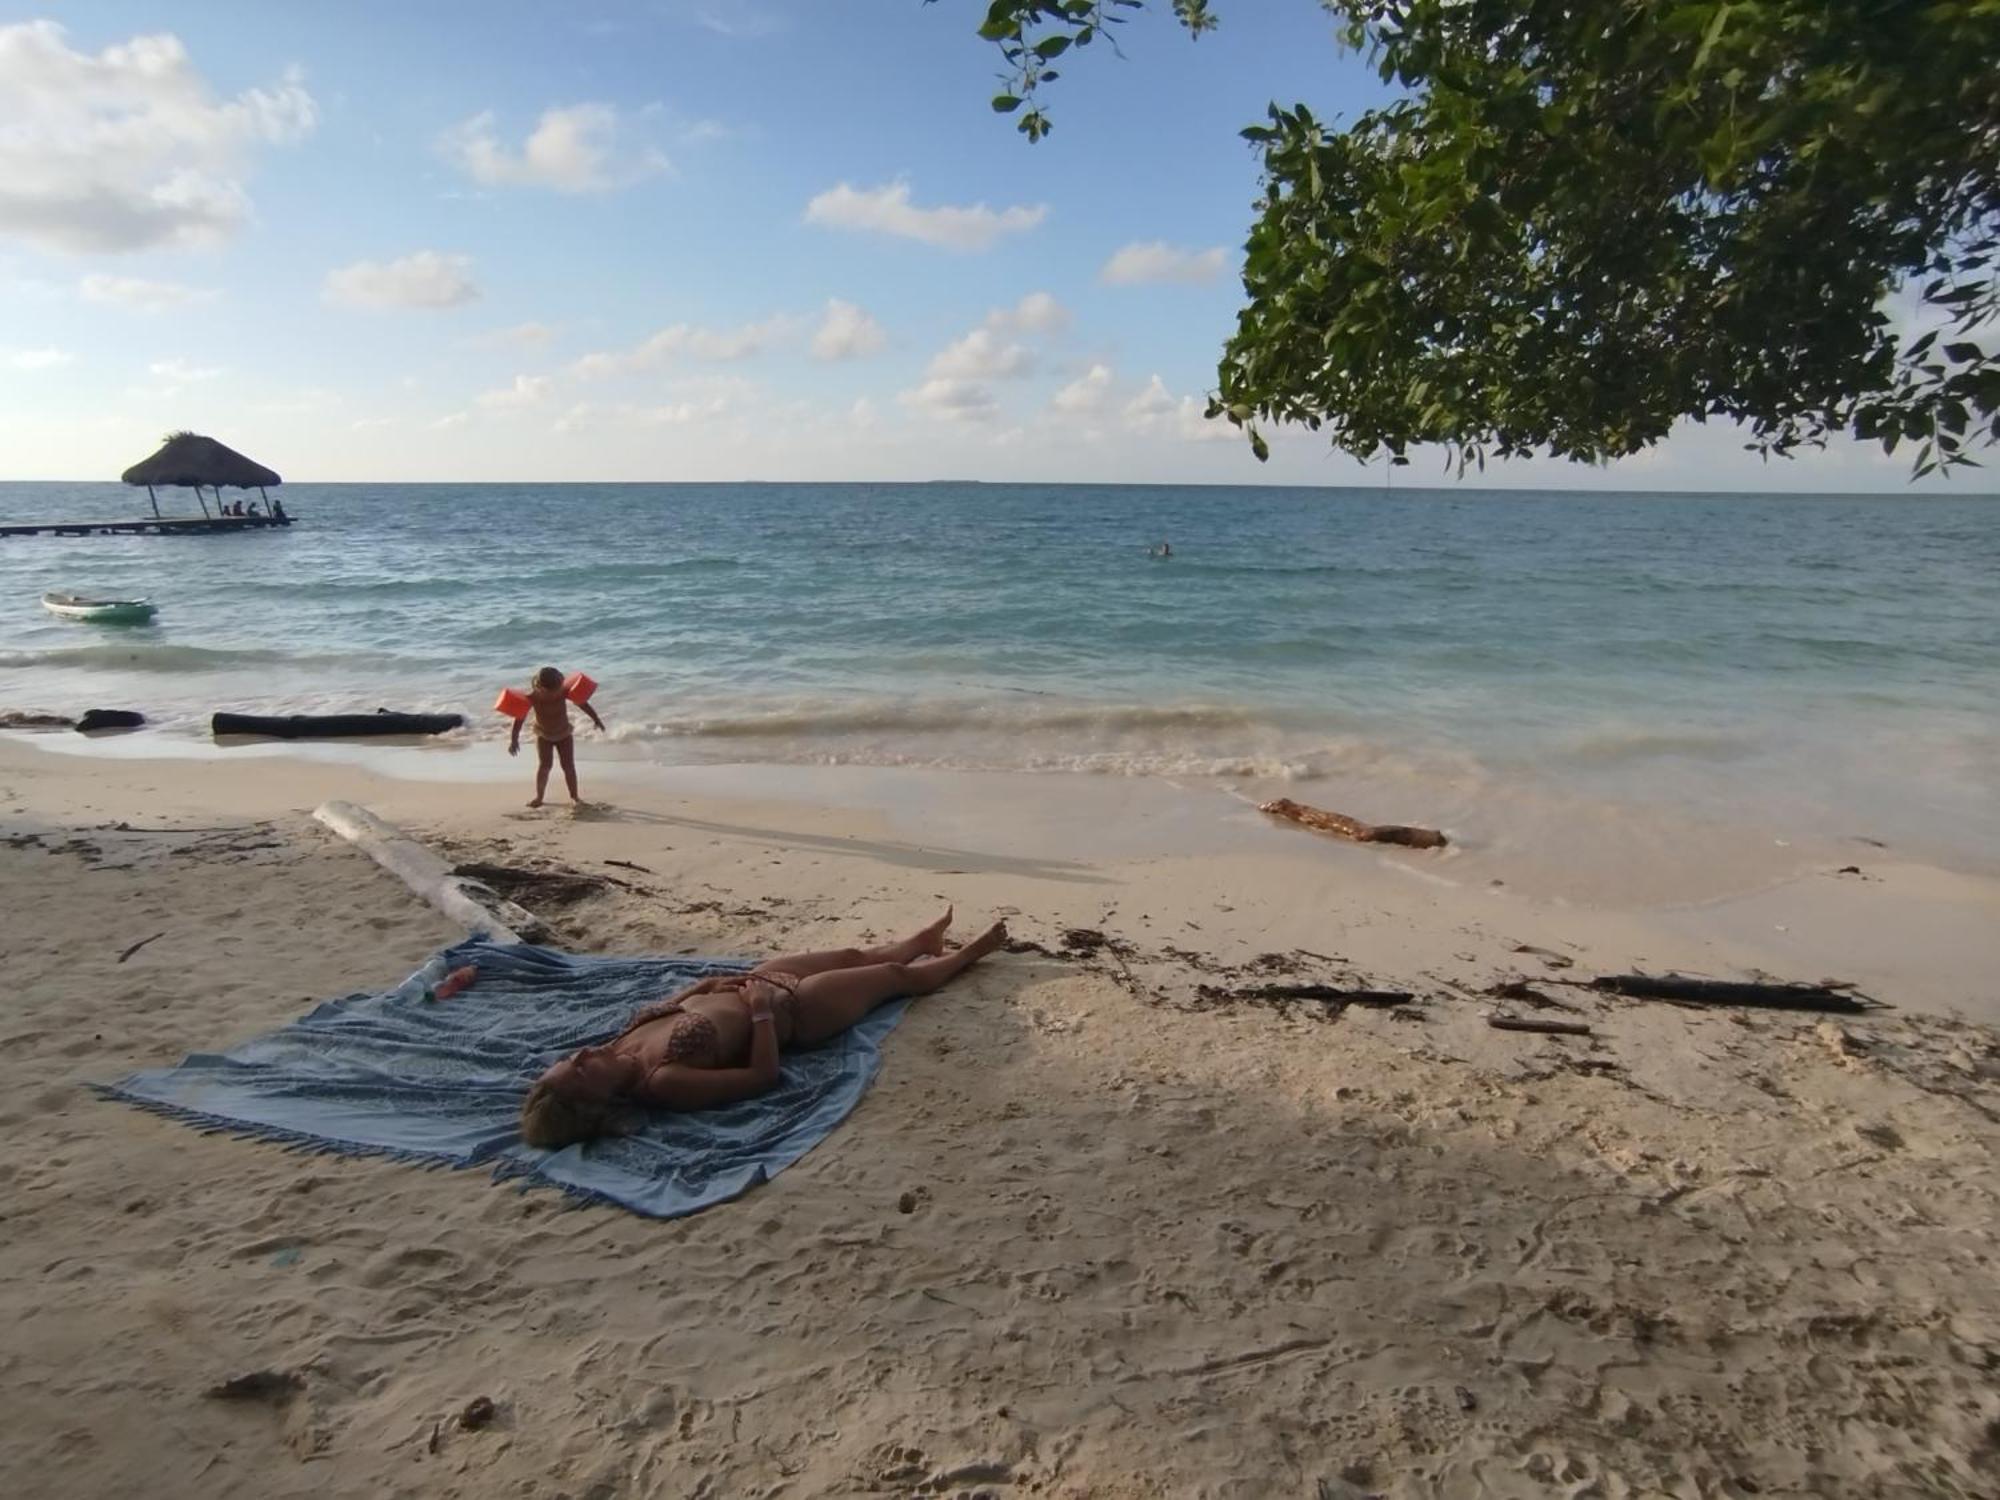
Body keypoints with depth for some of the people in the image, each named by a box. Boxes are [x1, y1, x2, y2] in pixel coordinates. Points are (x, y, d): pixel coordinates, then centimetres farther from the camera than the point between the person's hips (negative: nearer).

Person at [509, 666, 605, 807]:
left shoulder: (563, 692, -26)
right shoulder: (532, 697, -27)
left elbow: (582, 703, -17)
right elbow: (520, 717, -22)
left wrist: (596, 719, -16)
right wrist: (514, 739, -24)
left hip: (564, 734, 0)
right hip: (543, 735, 0)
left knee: (568, 765, -3)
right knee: (543, 765, -10)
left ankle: (574, 796, 5)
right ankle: (539, 797, 1)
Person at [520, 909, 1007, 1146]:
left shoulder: (626, 1040, -17)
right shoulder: (663, 1081, -38)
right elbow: (764, 1074, -31)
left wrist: (709, 984, -7)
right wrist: (761, 1008, -28)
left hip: (754, 983, 7)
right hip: (795, 1009, -7)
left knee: (855, 955, 30)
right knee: (896, 975, 16)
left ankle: (925, 939, 64)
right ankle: (969, 952, 47)